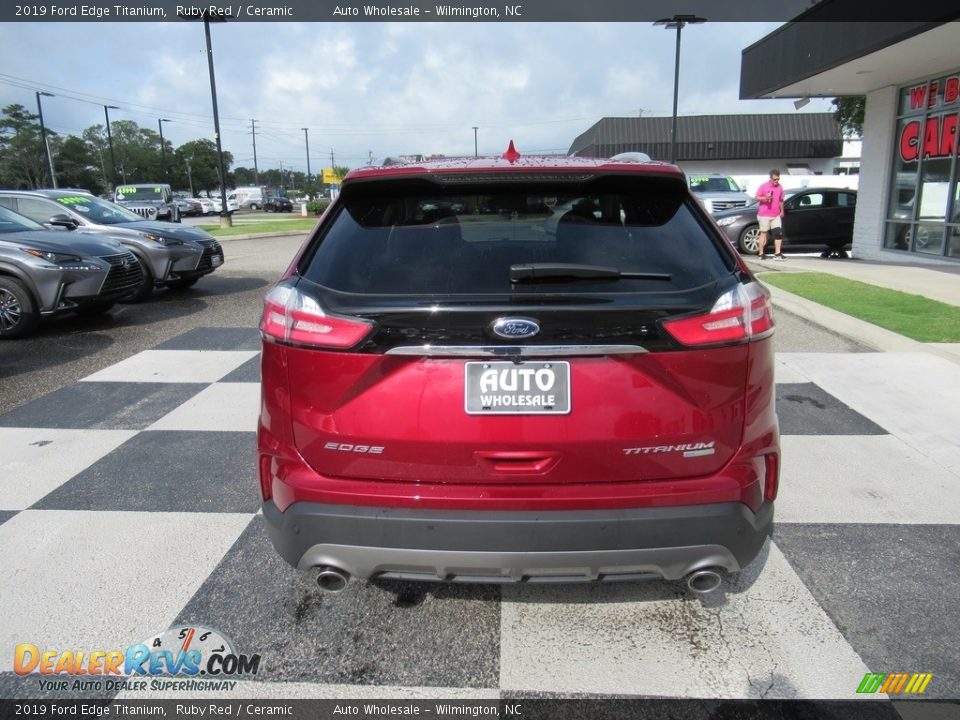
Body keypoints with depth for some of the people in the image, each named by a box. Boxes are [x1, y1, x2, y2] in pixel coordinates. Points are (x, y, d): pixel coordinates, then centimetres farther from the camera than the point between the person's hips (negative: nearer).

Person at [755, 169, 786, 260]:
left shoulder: (780, 187, 10)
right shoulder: (764, 186, -4)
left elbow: (781, 200, 20)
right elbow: (756, 197, -4)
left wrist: (782, 210, 16)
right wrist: (765, 198, -20)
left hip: (776, 215, 4)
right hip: (764, 214, -4)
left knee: (779, 233, -4)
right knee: (764, 233, 3)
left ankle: (777, 253, -3)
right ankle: (761, 253, 10)